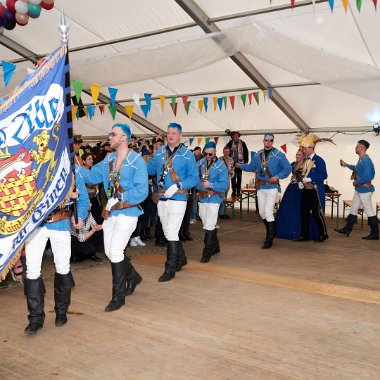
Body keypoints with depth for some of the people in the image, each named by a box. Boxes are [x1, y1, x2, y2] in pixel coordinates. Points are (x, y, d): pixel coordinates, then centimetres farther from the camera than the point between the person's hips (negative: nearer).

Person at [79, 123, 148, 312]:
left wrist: (119, 199, -20)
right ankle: (133, 277, 39)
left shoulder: (136, 161, -13)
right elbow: (92, 176, 3)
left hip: (127, 212, -7)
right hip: (110, 211, 7)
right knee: (109, 252, 14)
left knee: (115, 252, -7)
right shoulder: (108, 160, 8)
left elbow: (141, 191, -20)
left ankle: (118, 296, 10)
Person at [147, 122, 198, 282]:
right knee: (168, 232, 17)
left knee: (171, 233, -9)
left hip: (178, 198, -6)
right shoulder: (159, 152, 10)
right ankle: (181, 258, 38)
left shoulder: (187, 154, -5)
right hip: (162, 198, 6)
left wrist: (177, 186, -21)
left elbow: (194, 178, -9)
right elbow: (150, 169, 12)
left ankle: (170, 269, 1)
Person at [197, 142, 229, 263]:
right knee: (207, 225, 17)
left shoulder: (221, 166, -10)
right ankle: (215, 247, 36)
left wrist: (210, 185, -26)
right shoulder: (200, 162, 4)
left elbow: (224, 185, -15)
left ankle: (207, 253, 0)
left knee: (209, 227, -9)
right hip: (202, 198, 6)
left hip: (213, 199, -6)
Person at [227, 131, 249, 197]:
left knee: (239, 178, 6)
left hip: (240, 162, 0)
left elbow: (246, 152, 5)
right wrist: (231, 149, -18)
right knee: (233, 177, -1)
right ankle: (234, 191, 6)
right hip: (232, 162, 0)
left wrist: (246, 161, 1)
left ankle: (238, 191, 13)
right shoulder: (230, 143, 3)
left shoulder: (242, 143, 3)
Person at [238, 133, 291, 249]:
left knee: (268, 212, -11)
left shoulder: (279, 155, -9)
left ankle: (269, 240, 0)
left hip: (272, 187, -5)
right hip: (260, 187, 6)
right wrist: (240, 165, 5)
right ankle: (271, 233, 36)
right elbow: (252, 167, 13)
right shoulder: (258, 154, 5)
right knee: (262, 213, 13)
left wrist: (277, 177, -16)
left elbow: (288, 168, -7)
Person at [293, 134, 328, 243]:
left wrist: (310, 179, -21)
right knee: (304, 213, 7)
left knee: (316, 213, -2)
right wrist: (301, 182, 3)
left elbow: (324, 175, -17)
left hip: (315, 191, -8)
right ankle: (304, 235, 15)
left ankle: (323, 234, 14)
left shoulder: (318, 160, -10)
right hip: (306, 190, 8)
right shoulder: (306, 161, 13)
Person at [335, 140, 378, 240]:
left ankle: (374, 234, 10)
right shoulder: (361, 159, 7)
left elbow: (367, 177, -30)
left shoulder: (366, 160, -23)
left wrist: (356, 182, -16)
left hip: (364, 190, -10)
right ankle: (347, 229, 25)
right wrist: (347, 165, 31)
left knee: (369, 211, 0)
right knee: (353, 209, 16)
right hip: (359, 189, 10)